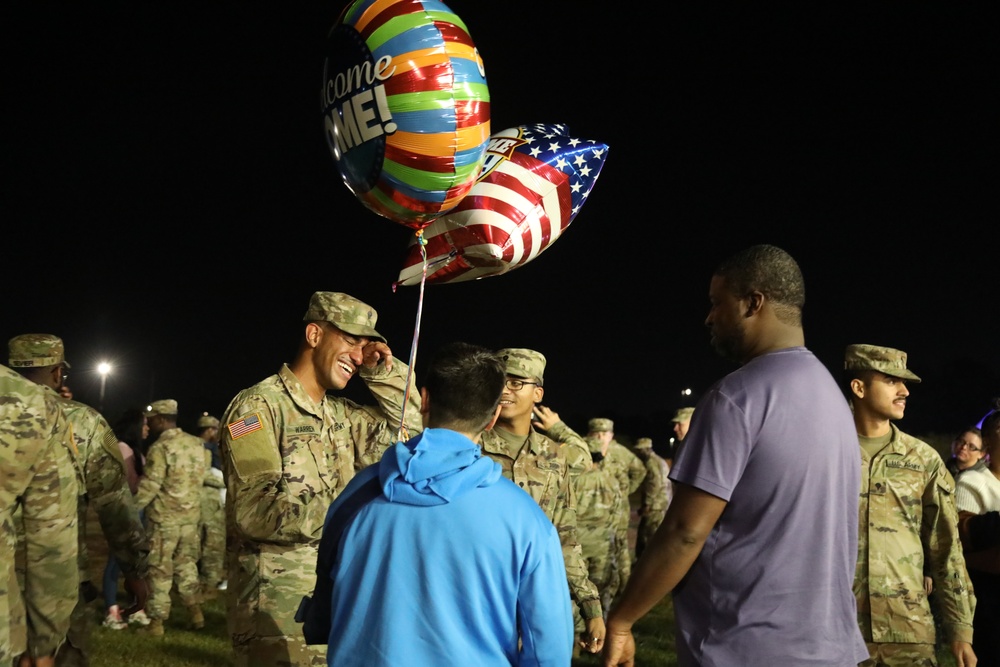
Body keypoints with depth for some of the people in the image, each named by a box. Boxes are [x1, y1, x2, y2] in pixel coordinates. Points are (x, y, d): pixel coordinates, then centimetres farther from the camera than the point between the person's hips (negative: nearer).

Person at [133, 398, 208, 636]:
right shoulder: (196, 444, 5)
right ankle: (195, 611, 17)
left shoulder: (160, 447, -15)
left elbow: (150, 485, -17)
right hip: (191, 514, 6)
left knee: (160, 569, 2)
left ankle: (156, 621, 8)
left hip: (164, 516, -6)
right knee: (186, 563, 18)